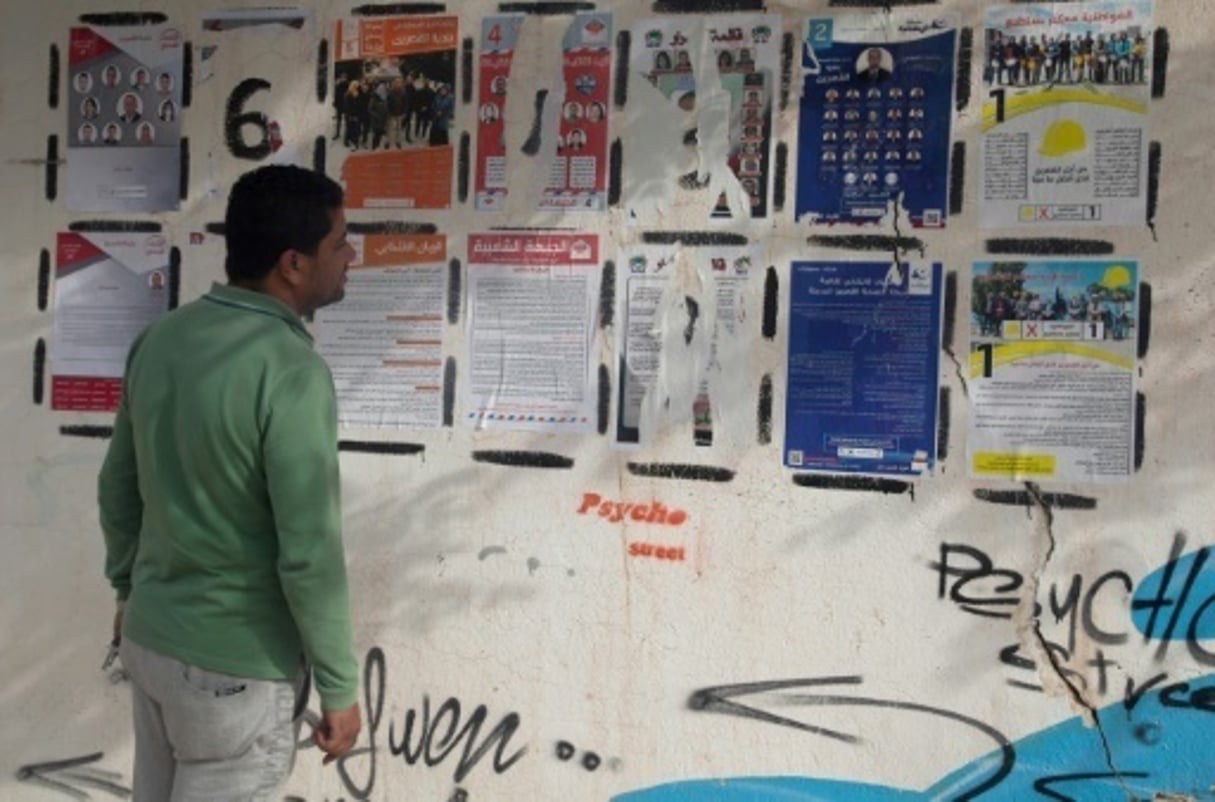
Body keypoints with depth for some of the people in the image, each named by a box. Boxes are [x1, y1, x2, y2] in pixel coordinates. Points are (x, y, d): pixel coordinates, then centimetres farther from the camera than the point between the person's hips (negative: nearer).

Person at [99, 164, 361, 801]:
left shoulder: (160, 337, -1)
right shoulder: (290, 372, -24)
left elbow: (117, 487, 10)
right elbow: (310, 552, -23)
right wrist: (339, 687, -13)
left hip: (149, 636, 7)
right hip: (235, 666, -7)